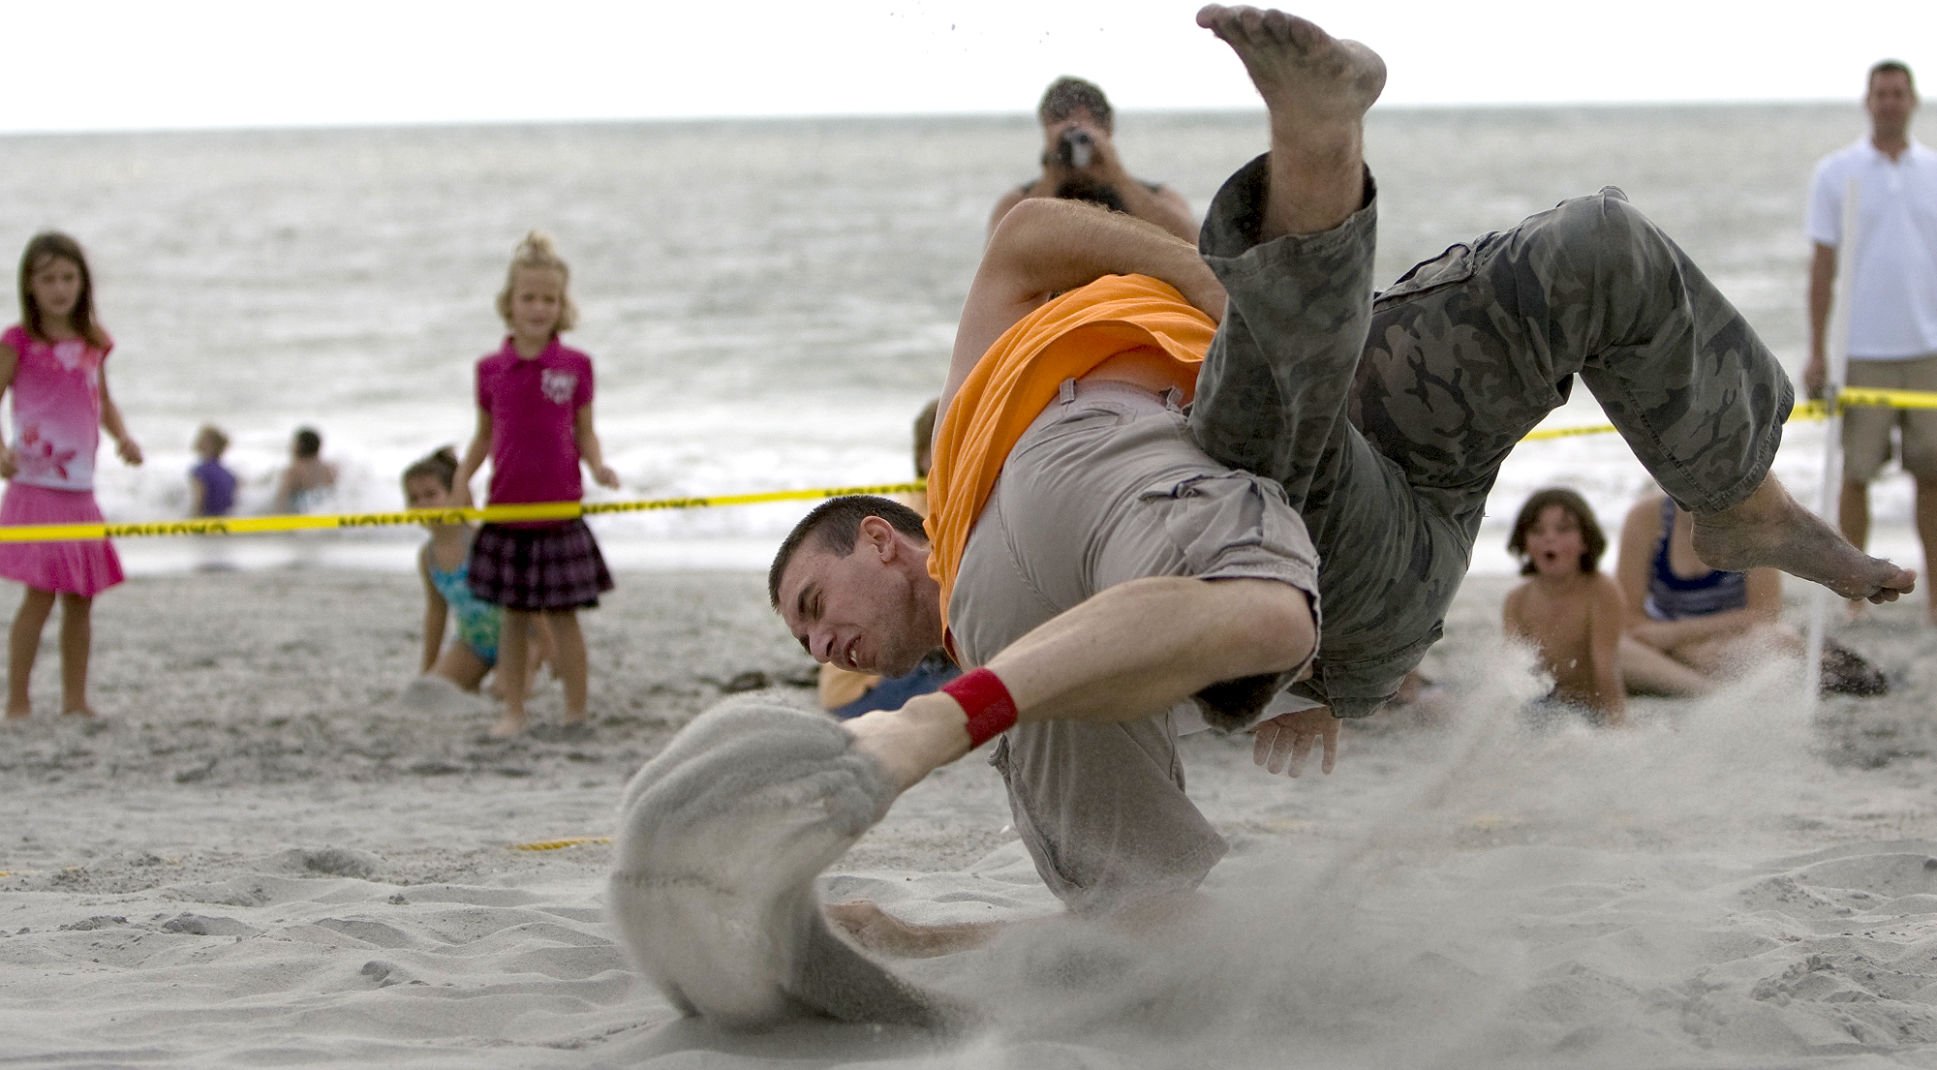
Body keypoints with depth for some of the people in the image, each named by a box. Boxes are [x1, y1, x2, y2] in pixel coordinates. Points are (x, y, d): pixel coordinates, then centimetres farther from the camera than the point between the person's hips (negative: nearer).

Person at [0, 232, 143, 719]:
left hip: (79, 490, 6)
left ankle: (75, 699, 17)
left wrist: (123, 436, 6)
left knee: (80, 599, 8)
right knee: (40, 595, -10)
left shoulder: (93, 343, 10)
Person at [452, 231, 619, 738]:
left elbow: (585, 432, 3)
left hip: (559, 508, -2)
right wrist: (462, 478, -1)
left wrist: (597, 465, -15)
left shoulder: (575, 366, -2)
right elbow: (485, 434, 11)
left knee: (562, 613, 0)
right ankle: (514, 712, 16)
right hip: (507, 509, 2)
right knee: (514, 615, 8)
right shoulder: (491, 369, 3)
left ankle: (576, 714, 8)